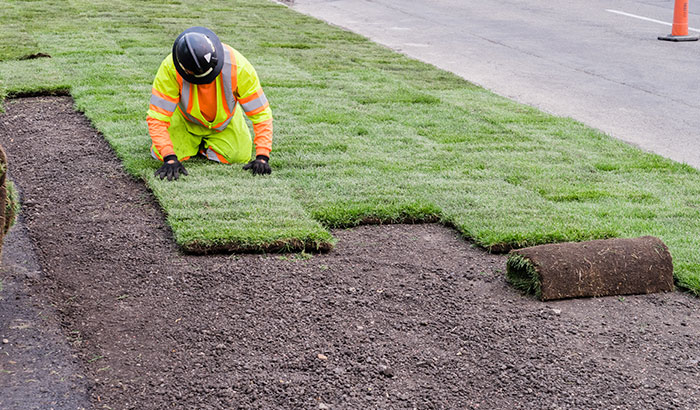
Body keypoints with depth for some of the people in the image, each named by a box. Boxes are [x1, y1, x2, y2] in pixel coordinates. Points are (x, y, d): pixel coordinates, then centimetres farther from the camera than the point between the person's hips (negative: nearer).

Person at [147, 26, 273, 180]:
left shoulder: (238, 66, -36)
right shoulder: (170, 68, -37)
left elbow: (261, 113, -29)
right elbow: (157, 117, -32)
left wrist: (262, 157, -36)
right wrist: (169, 159, -43)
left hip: (224, 121, 1)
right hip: (186, 121, -1)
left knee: (239, 155, -17)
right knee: (161, 154, -18)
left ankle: (204, 146, 16)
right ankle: (192, 142, 16)